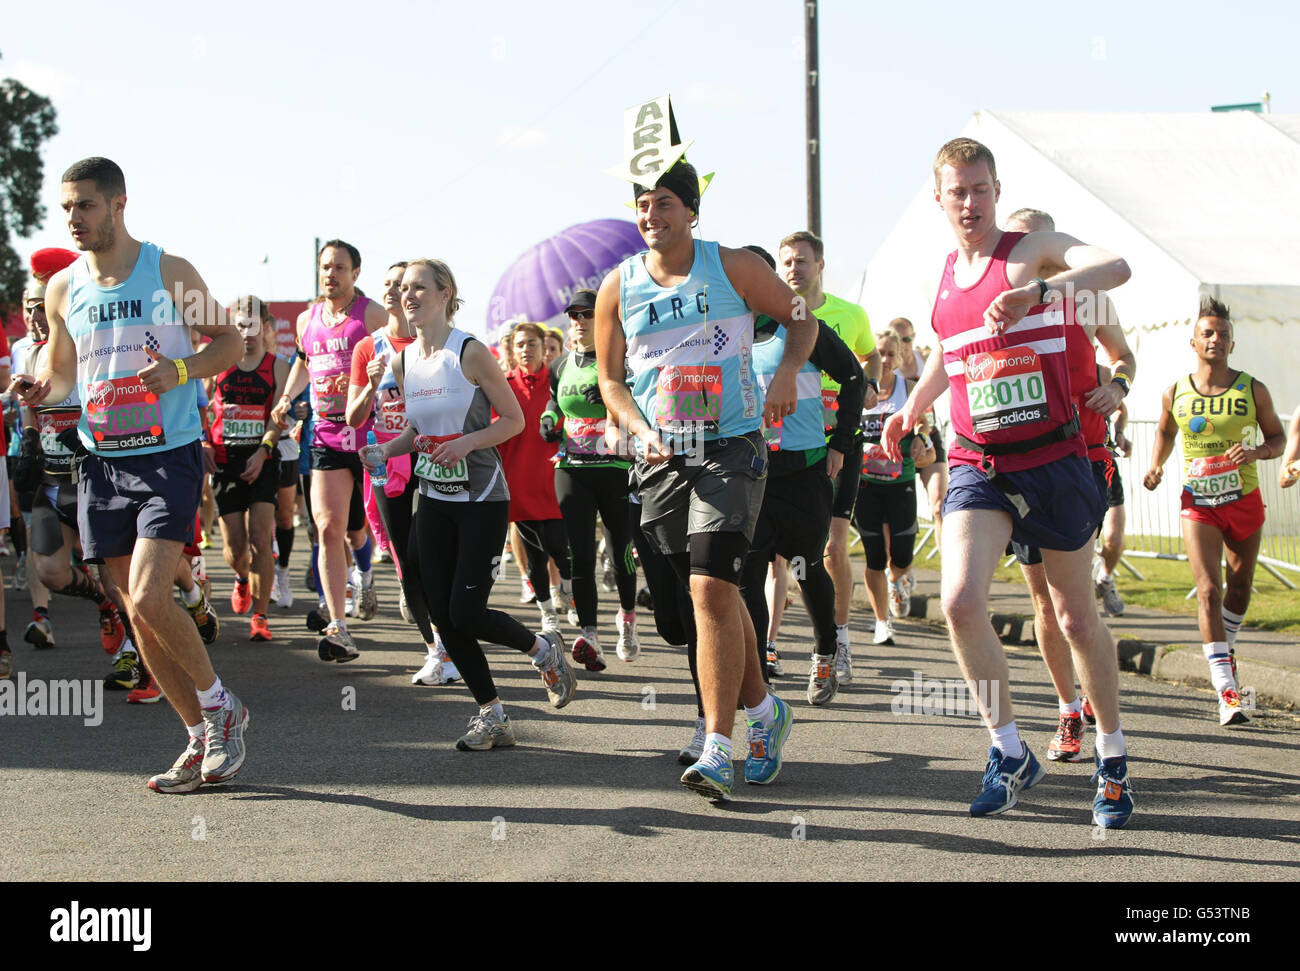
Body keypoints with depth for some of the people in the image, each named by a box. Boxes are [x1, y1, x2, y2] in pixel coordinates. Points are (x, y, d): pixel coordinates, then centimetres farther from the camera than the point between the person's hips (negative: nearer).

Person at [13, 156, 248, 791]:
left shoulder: (169, 274, -5)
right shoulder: (62, 290, 7)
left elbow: (228, 343, 3)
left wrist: (182, 369, -16)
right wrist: (40, 390, -4)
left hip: (169, 457, -5)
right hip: (102, 464, 5)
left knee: (148, 600, -19)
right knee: (138, 614, 6)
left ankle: (221, 707, 4)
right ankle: (202, 741, 18)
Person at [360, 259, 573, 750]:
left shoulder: (470, 353, -12)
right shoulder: (404, 362, 6)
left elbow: (514, 418, -8)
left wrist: (467, 442, -22)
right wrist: (386, 450, -1)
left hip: (482, 499, -6)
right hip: (433, 501, 6)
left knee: (466, 613, -11)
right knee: (442, 615, 2)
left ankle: (543, 648, 18)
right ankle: (492, 715, 14)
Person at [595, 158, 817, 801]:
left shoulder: (733, 268, -1)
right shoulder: (618, 287, 5)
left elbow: (800, 320, 11)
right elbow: (610, 379, 13)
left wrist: (787, 373, -8)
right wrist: (641, 431, -4)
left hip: (730, 449, -4)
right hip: (661, 459, 4)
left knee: (712, 589, -18)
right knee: (714, 596, 11)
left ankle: (717, 749, -18)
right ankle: (764, 712, 32)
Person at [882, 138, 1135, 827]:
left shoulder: (1034, 250, -6)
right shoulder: (942, 279, 10)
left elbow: (1116, 267, -28)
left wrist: (1038, 290, -42)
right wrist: (911, 408, 27)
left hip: (1053, 460, -3)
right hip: (977, 464, 3)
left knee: (1077, 619, 7)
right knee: (960, 602, -18)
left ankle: (1112, 758, 25)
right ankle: (1010, 753, -3)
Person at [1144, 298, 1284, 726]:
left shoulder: (1252, 390, -5)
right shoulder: (1175, 393, -2)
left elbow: (1277, 437, 3)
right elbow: (1165, 431, 18)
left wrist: (1255, 452, -17)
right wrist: (1156, 465, 3)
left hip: (1244, 501, 1)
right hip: (1198, 503, -1)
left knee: (1239, 587, 16)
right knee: (1209, 589, -16)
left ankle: (1226, 651, 46)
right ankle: (1226, 691, -22)